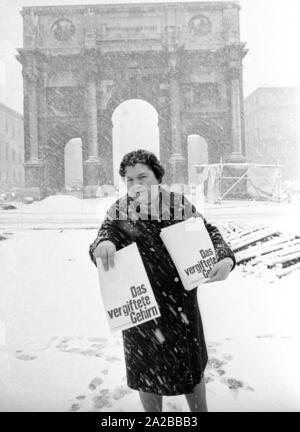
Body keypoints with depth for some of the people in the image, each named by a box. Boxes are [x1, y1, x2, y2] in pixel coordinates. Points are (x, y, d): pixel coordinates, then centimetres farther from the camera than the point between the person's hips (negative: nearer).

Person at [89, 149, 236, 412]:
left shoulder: (179, 204, -5)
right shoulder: (119, 211, -5)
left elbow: (210, 233, -1)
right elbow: (105, 233, -13)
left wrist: (226, 258, -20)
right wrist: (101, 245, -37)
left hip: (181, 301, 1)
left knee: (192, 364, 21)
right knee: (146, 370, 18)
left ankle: (200, 409, 48)